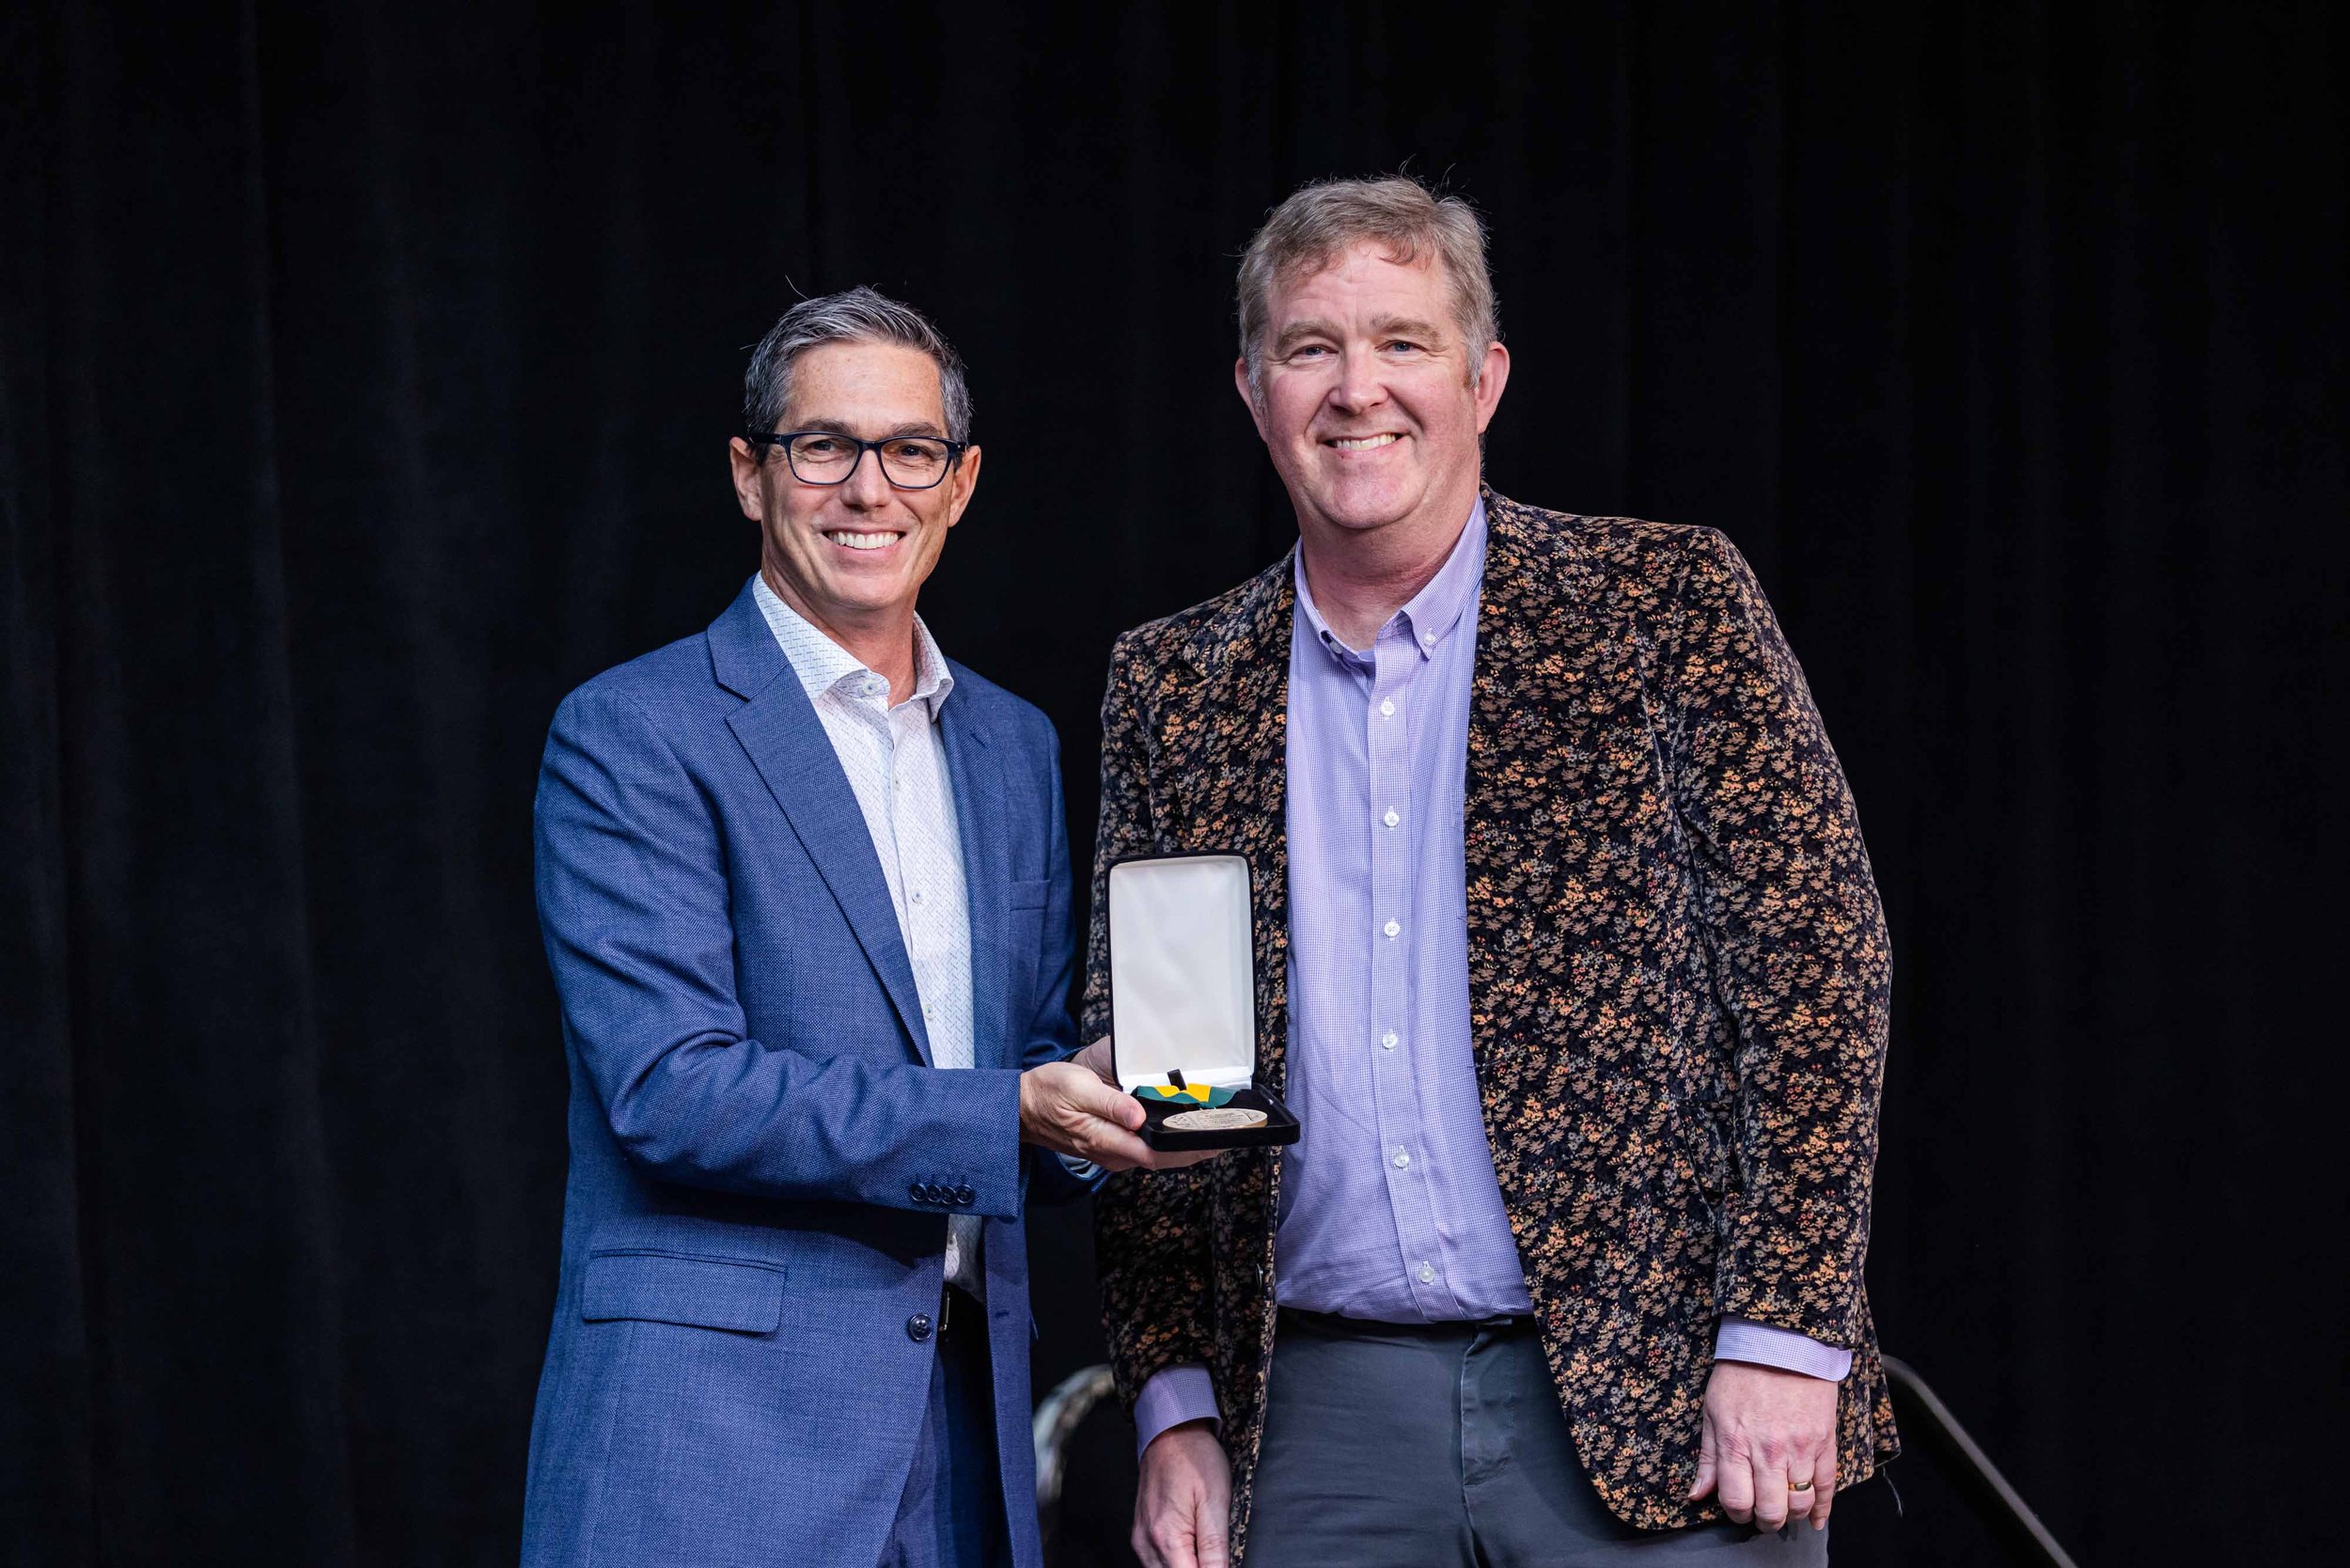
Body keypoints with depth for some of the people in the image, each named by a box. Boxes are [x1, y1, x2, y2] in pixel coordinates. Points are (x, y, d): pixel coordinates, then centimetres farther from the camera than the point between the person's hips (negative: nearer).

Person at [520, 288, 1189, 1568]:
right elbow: (669, 1089, -14)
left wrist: (1111, 1106, -3)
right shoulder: (632, 734, -5)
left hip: (966, 1424, 6)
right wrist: (1003, 1117, -19)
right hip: (716, 1427, -6)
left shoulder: (1016, 746, 16)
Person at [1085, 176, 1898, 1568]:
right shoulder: (1172, 690, 10)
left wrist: (1784, 1344, -11)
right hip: (1324, 1426, 3)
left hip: (1653, 1399, -3)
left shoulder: (1669, 608, 0)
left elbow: (1816, 959, -4)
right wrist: (1176, 1408, 5)